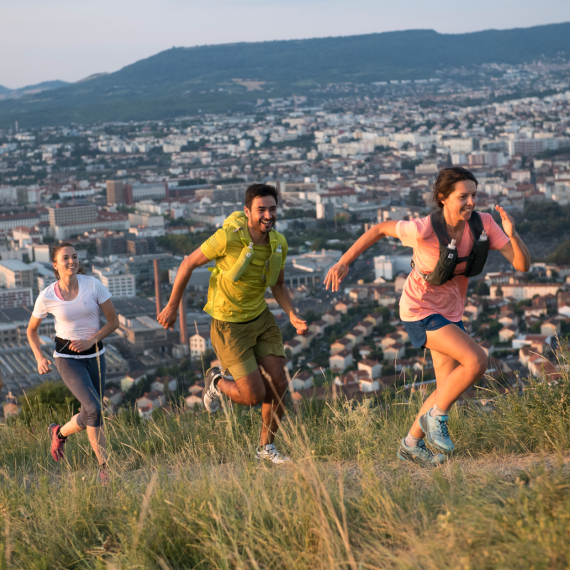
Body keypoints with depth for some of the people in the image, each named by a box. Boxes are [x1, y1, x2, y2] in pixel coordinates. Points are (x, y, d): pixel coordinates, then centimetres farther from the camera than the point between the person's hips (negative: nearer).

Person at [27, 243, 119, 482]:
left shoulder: (93, 285, -11)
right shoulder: (46, 297, -11)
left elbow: (113, 321, -5)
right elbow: (32, 330, 6)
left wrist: (91, 340, -18)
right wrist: (40, 358, -8)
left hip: (94, 355, 3)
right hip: (67, 358, -3)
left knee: (90, 417, 10)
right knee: (94, 410, -22)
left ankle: (58, 433, 42)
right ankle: (105, 467, -7)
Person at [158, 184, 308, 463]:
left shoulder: (279, 243, -6)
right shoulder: (228, 237, -25)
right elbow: (188, 264, -12)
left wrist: (293, 317, -7)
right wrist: (172, 307, -6)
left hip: (261, 317, 6)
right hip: (229, 325, -6)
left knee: (278, 385, -1)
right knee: (255, 396, -8)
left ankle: (266, 447, 21)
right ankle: (216, 383, 26)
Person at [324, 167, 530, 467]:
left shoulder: (483, 223, -14)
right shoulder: (425, 229, -27)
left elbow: (522, 265, -16)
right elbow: (379, 229, -10)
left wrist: (512, 234, -34)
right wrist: (344, 262, -8)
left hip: (450, 312, 7)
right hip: (420, 311, -7)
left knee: (449, 389, 11)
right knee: (477, 361, -23)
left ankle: (411, 444, 31)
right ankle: (435, 417, -1)